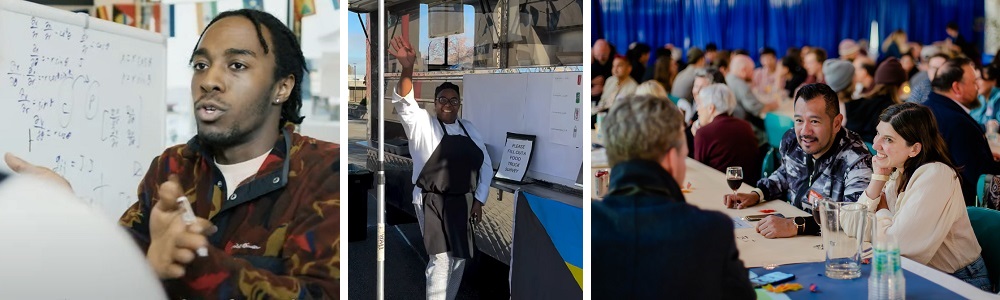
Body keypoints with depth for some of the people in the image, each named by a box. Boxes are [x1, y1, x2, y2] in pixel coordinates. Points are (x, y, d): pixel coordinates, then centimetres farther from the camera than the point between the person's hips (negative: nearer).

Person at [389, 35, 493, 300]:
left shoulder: (469, 128, 8)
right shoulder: (422, 123, -4)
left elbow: (485, 164, 11)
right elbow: (404, 102, -22)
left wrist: (479, 200, 4)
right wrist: (407, 68, -40)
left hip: (461, 202, 6)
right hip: (432, 202, -5)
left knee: (459, 258, 13)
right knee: (441, 259, -11)